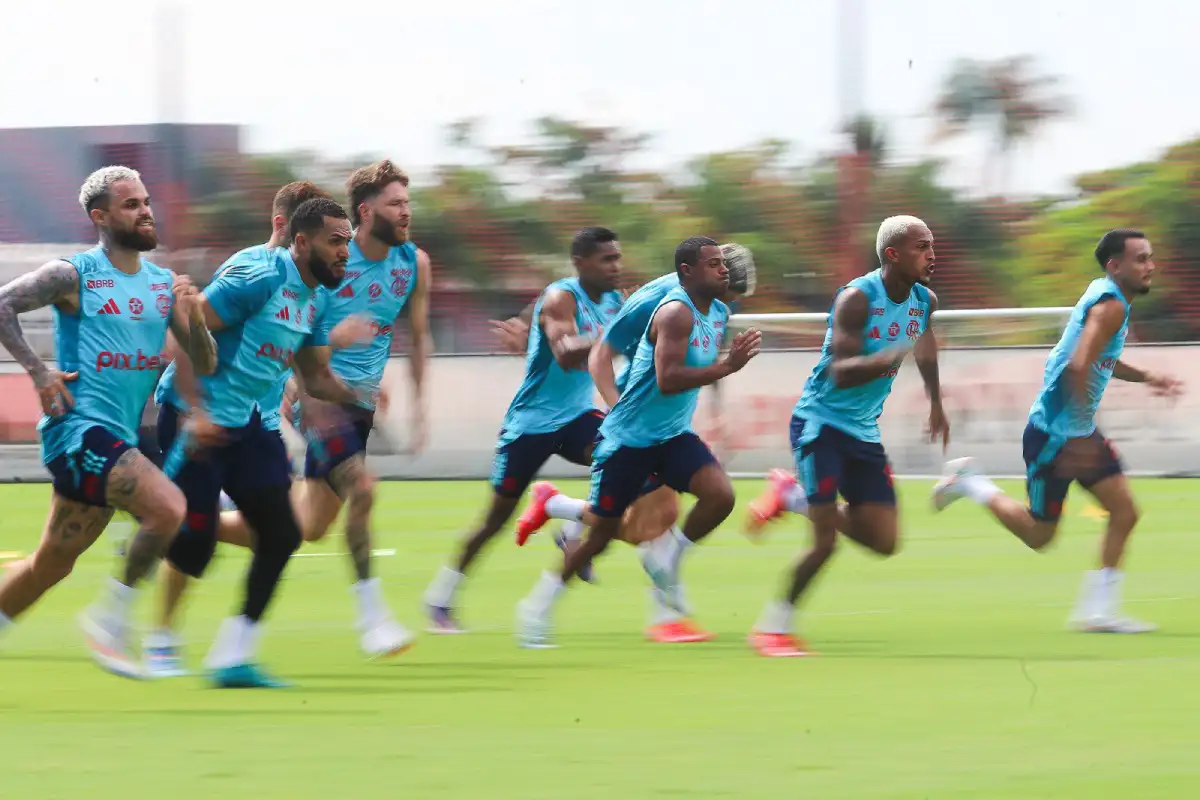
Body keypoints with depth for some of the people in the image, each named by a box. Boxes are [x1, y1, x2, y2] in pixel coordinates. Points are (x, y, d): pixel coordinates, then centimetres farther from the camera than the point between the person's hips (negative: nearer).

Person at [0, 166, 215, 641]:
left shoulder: (164, 284, 12)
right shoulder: (74, 276, -7)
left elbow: (205, 364, 12)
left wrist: (193, 317, -7)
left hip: (120, 438, 7)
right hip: (79, 428, -7)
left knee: (52, 565, 13)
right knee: (170, 509, -23)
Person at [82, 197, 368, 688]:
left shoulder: (317, 298, 10)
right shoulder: (260, 277, -18)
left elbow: (316, 378, 19)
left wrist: (358, 396, -2)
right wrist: (195, 412, -25)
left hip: (245, 423, 9)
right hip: (199, 421, -9)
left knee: (281, 534, 1)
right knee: (189, 536, -9)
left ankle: (232, 659, 7)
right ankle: (110, 615, 16)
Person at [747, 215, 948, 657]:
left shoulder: (924, 301, 2)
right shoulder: (857, 298, -20)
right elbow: (841, 373, -28)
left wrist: (936, 403, 33)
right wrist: (892, 356, -41)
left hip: (864, 431, 7)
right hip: (821, 422, -7)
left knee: (884, 540, 2)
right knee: (825, 539, -15)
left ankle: (794, 497, 23)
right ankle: (773, 626, 3)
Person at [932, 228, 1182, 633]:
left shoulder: (1104, 294, 9)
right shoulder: (1110, 306, -21)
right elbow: (1078, 368, -31)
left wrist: (1146, 377, 17)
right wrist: (1081, 438, -31)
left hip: (1079, 432, 10)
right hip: (1054, 433, -10)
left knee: (1124, 513, 2)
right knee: (1039, 534, 3)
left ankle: (1097, 611, 5)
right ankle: (969, 483, 21)